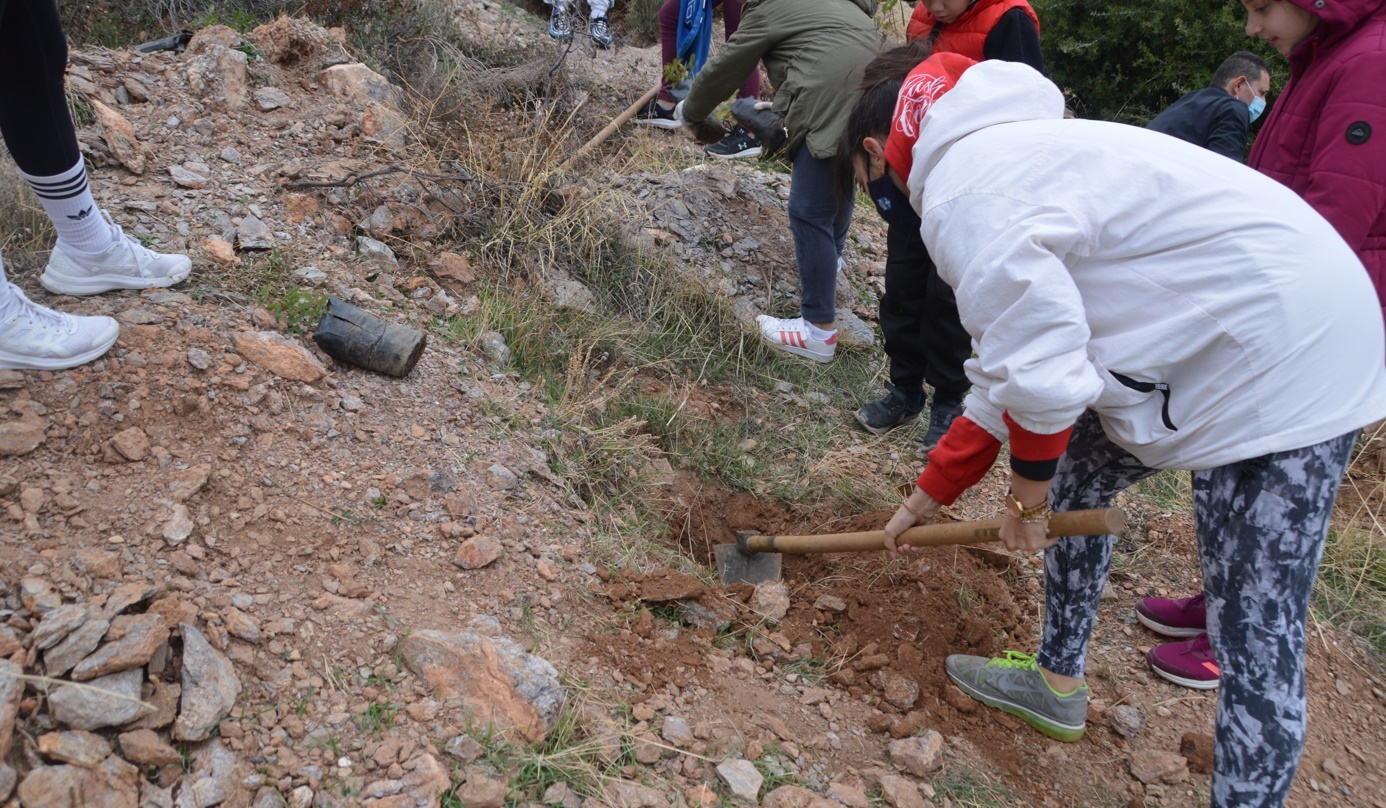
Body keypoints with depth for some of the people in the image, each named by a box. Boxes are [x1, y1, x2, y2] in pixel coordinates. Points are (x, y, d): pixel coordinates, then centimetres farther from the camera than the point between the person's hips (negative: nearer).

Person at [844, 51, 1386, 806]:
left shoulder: (958, 194, -18)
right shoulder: (1002, 154, 15)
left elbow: (1040, 373, -25)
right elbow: (1014, 364, 19)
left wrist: (1028, 485, -2)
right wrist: (927, 495, 23)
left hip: (1287, 360, -11)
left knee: (1256, 636, -4)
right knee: (1076, 483, 23)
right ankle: (1058, 682, 41)